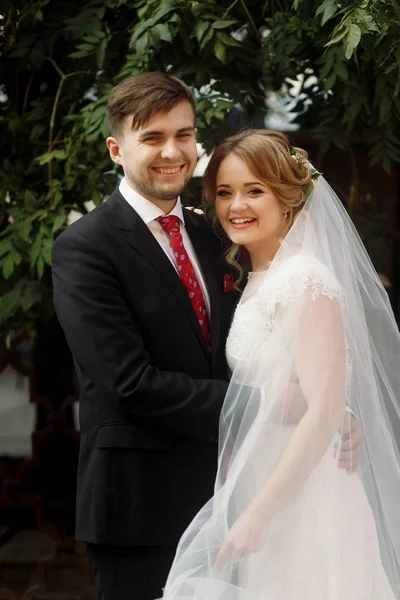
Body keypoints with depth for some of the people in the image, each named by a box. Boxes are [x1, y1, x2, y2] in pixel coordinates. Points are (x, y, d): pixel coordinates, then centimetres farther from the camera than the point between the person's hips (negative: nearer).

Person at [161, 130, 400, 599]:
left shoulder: (306, 280, -15)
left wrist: (259, 513, -22)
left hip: (302, 498, -8)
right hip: (253, 486, 8)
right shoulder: (253, 283, 11)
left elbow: (324, 411, -21)